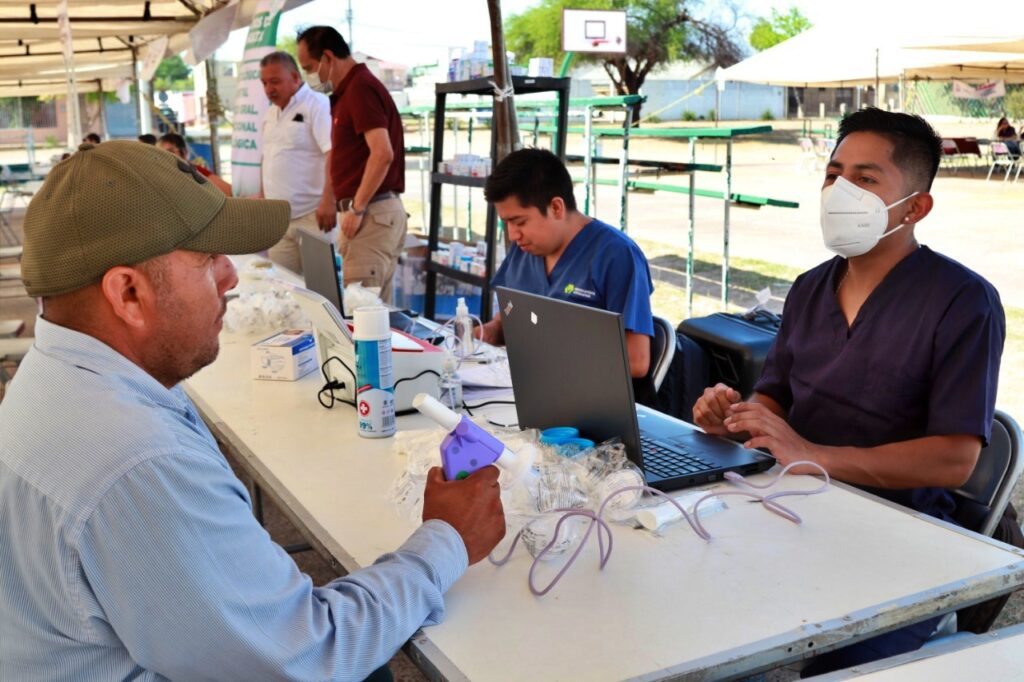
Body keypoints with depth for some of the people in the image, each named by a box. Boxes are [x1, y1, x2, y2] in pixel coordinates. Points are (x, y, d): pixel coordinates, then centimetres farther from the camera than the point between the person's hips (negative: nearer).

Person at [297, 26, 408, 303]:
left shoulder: (361, 88, -12)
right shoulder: (348, 91, 18)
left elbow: (383, 153, -23)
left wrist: (357, 209, -19)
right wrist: (329, 200, 22)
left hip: (372, 213, -10)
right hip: (372, 212, 10)